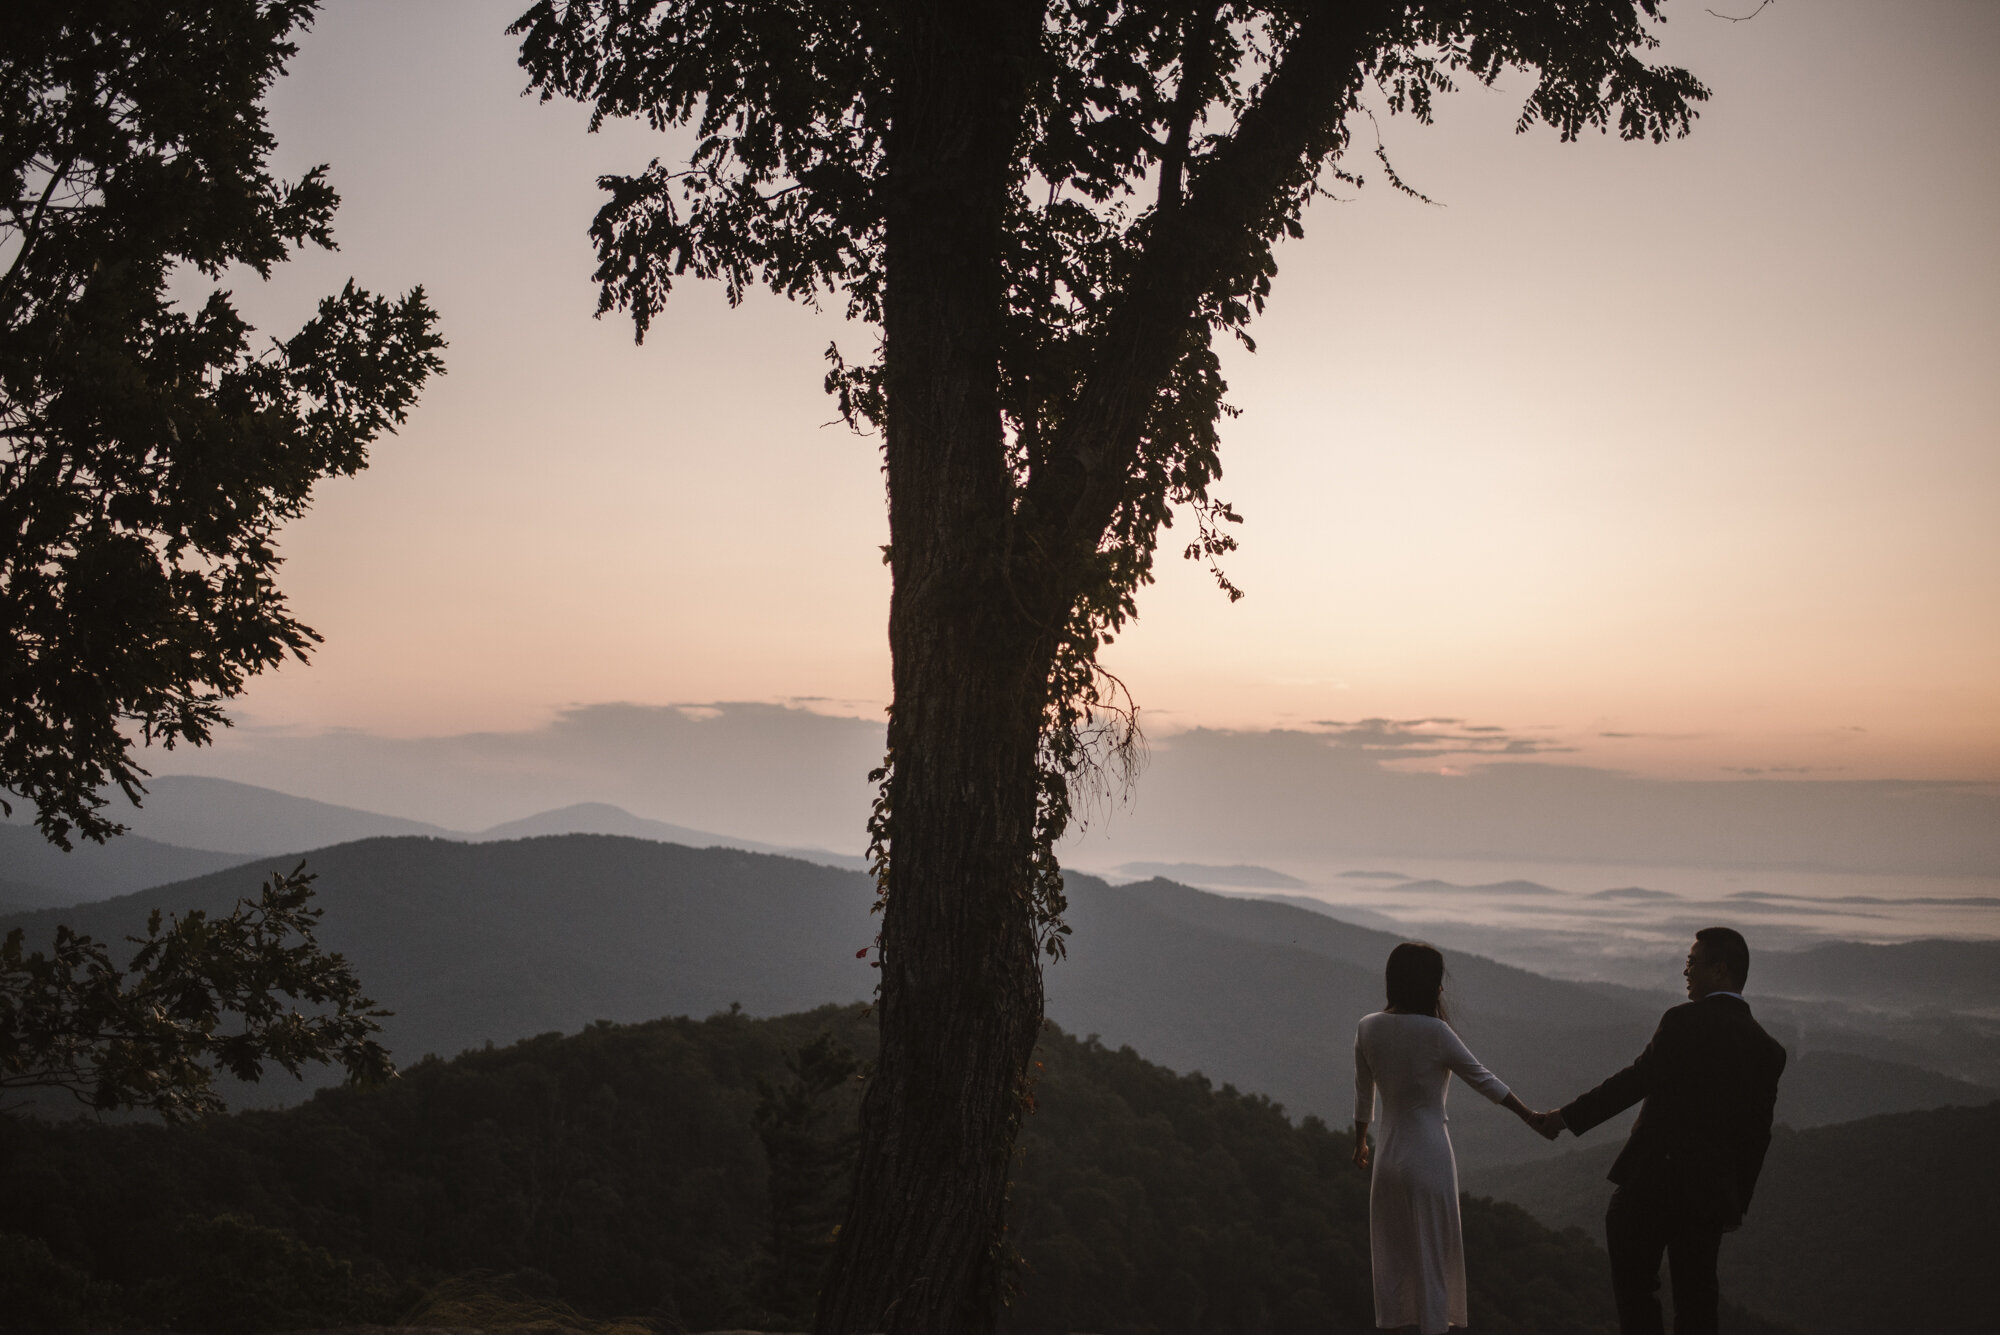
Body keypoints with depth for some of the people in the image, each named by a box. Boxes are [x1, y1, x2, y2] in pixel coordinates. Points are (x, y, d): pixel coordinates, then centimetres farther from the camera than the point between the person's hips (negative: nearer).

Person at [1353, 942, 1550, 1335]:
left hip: (1387, 1153, 5)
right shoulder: (1434, 1032, -19)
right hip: (1428, 1153, -5)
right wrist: (1529, 1116, 6)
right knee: (1431, 1248, 10)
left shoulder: (1368, 1028, -4)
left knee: (1391, 1248, 16)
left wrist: (1360, 1142, 22)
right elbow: (1483, 1079, -8)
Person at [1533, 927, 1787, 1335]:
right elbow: (1757, 1137, 9)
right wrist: (1736, 1202, 19)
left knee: (1634, 1290, 8)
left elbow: (1635, 1081, -14)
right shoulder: (1769, 1049, 6)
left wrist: (1568, 1116, -5)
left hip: (1650, 1181, -5)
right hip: (1711, 1194, 5)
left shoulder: (1685, 1022, -12)